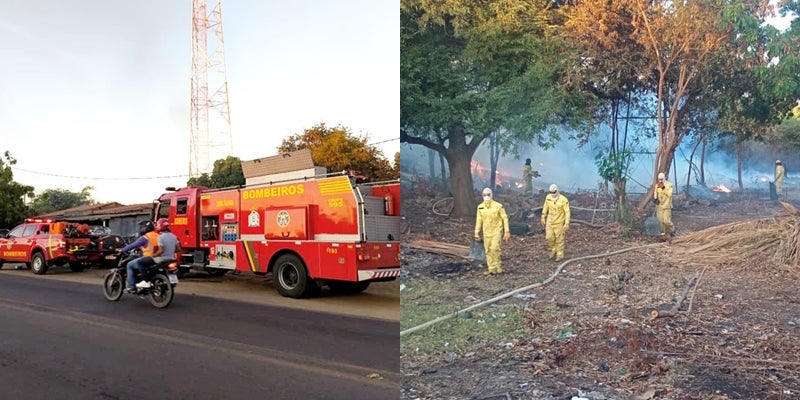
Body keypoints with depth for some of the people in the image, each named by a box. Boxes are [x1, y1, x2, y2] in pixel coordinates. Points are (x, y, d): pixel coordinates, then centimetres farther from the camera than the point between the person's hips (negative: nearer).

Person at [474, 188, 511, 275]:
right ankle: (492, 269, 14)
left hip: (497, 230, -4)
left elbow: (505, 218, -7)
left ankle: (498, 266, 1)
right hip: (486, 232, 4)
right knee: (488, 251, 5)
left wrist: (507, 231, -10)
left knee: (495, 248, -18)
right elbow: (479, 220, 7)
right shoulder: (480, 207, 0)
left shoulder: (498, 206, -12)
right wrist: (477, 233, 4)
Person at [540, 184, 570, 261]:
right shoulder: (548, 197, -5)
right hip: (550, 221, 5)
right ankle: (553, 250, 34)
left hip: (559, 222, -4)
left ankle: (560, 255, 20)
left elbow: (567, 212, -18)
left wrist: (567, 223, -22)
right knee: (549, 238, 9)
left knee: (559, 239, 5)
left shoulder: (563, 200, -20)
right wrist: (543, 218, 13)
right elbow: (545, 208, 10)